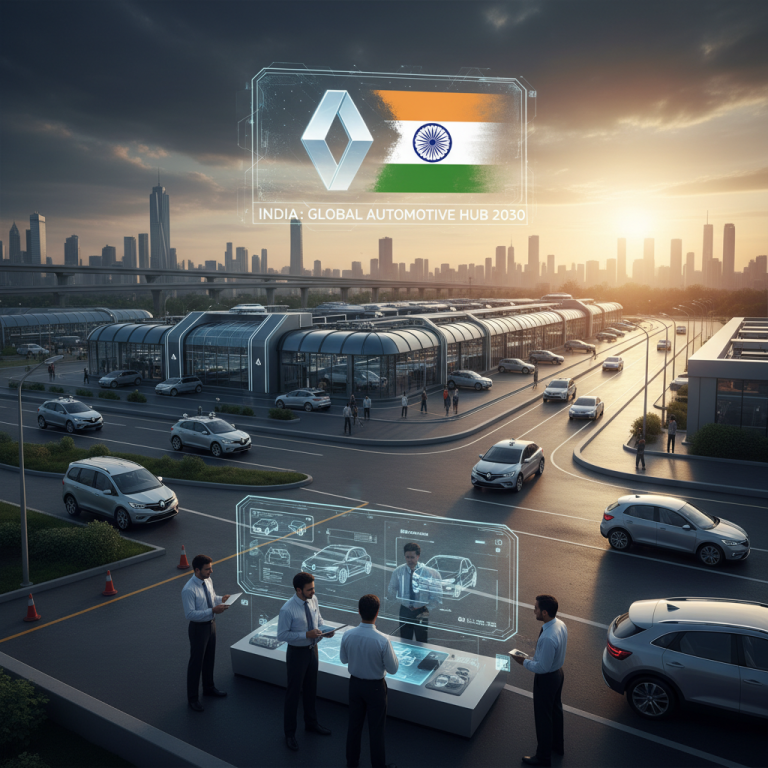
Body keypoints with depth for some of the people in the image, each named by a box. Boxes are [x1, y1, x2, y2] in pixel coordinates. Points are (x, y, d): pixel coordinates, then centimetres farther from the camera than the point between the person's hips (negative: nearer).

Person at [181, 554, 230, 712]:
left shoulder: (208, 580, -4)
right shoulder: (188, 590, -28)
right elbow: (190, 614, -29)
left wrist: (221, 599, -10)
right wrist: (213, 610, -34)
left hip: (211, 624, 8)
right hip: (198, 628, -8)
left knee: (210, 659, 24)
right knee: (196, 662, 9)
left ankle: (209, 688, 46)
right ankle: (192, 697, 28)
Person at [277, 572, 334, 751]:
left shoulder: (313, 600, -9)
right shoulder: (287, 610, -28)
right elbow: (282, 635, -22)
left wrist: (324, 629, -13)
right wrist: (306, 634, -28)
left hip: (312, 649, 6)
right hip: (297, 653, -6)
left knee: (311, 689, 24)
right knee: (293, 692, 10)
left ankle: (311, 723, 47)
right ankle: (290, 733, 30)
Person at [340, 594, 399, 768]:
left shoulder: (348, 635, -18)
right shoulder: (382, 640, -29)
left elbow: (343, 659, 1)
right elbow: (393, 669, -16)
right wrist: (391, 654, 0)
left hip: (355, 684, 4)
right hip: (375, 687, -4)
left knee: (354, 724, 21)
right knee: (376, 728, 14)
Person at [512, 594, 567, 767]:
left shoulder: (548, 638, -38)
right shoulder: (560, 624, -10)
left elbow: (543, 667, -30)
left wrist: (524, 662, -16)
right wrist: (534, 658, 10)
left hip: (546, 678, -9)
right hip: (558, 672, 9)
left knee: (543, 717, 12)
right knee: (556, 709, 28)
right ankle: (557, 745, 50)